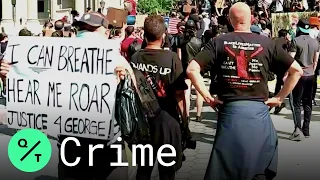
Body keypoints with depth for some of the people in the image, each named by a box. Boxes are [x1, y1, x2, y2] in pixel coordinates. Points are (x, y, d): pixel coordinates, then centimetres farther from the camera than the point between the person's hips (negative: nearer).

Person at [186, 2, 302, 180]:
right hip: (259, 111, 1)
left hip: (230, 111, 0)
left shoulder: (219, 42, 1)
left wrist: (207, 96, -1)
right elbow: (296, 70, 2)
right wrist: (280, 97, 7)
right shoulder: (266, 43, 2)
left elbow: (192, 69, -8)